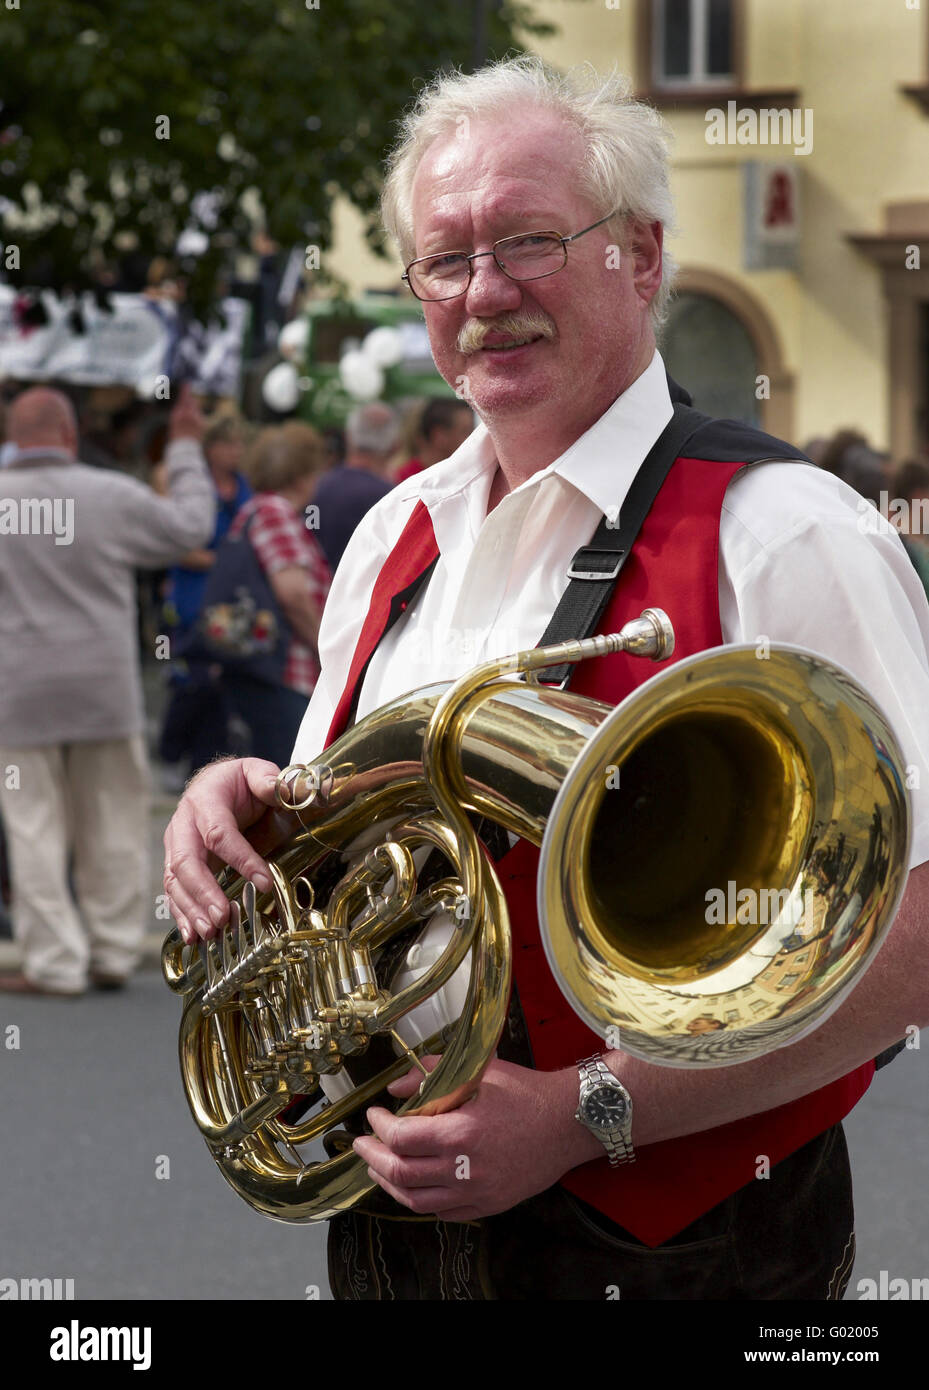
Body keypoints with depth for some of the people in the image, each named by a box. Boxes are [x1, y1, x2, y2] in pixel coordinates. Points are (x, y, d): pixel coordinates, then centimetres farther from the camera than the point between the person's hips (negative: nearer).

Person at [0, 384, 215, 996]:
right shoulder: (115, 496, -5)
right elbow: (190, 526, 9)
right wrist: (187, 450, 22)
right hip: (105, 689, 1)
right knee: (112, 825, 12)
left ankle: (55, 962, 3)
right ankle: (114, 952, 17)